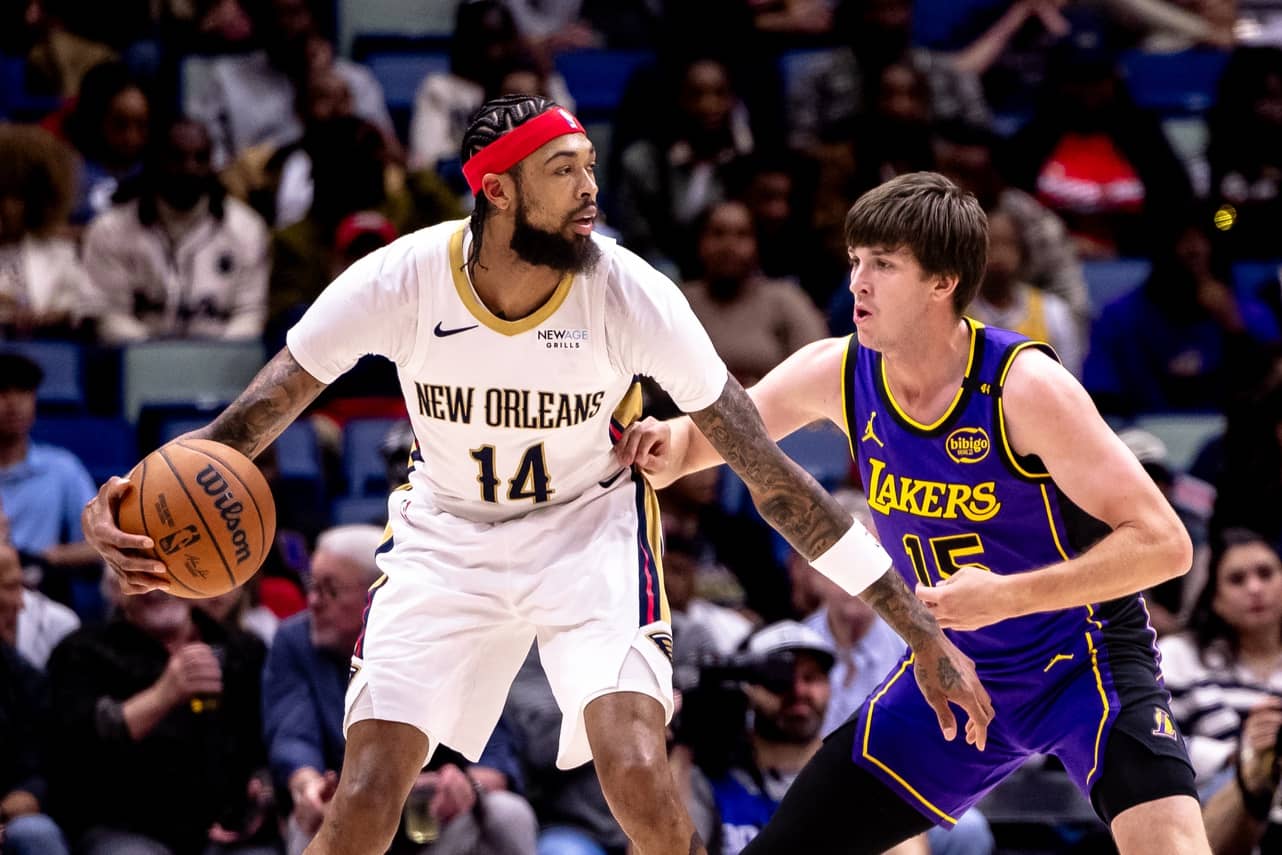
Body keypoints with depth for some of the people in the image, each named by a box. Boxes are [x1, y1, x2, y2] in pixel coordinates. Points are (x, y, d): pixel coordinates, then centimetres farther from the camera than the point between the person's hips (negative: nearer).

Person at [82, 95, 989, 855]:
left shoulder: (631, 294, -24)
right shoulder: (399, 283, -23)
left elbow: (771, 474, -18)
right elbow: (250, 422, -15)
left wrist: (924, 632, -18)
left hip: (591, 525, -1)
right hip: (447, 538, 1)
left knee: (638, 774, -23)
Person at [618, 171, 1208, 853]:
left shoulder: (1022, 386, -24)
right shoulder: (836, 374, -8)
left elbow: (1163, 543, -25)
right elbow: (712, 433, 11)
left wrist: (1006, 596, -34)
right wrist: (670, 448, -14)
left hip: (1084, 664, -5)